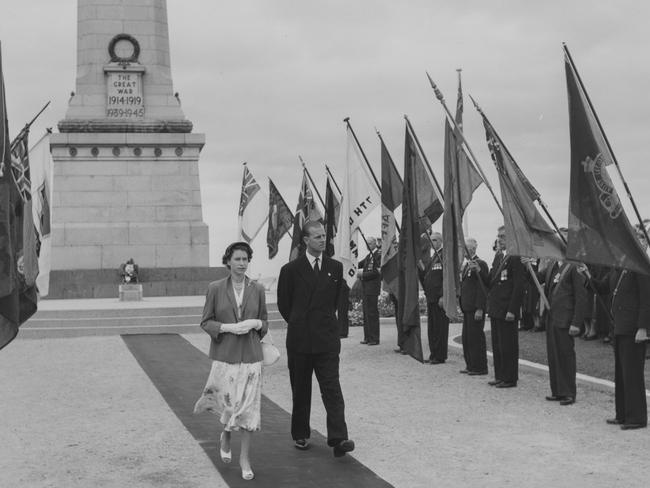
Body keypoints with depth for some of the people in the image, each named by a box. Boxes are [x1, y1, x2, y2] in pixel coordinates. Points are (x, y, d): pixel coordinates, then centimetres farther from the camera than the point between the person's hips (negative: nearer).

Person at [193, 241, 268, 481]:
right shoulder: (215, 288, -1)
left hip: (250, 356, 1)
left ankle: (245, 457, 10)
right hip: (225, 355, -1)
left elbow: (264, 322, 13)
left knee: (249, 406, -1)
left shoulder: (257, 289, 4)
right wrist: (228, 327, -15)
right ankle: (225, 436, 34)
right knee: (229, 404, 0)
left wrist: (255, 323, -10)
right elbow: (205, 322, 1)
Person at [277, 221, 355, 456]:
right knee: (300, 390, 9)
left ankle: (338, 439, -13)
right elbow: (283, 304, 9)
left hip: (327, 339, 1)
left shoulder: (336, 268, 6)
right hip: (299, 339, -1)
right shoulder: (291, 269, -1)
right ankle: (300, 435, 22)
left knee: (332, 388, -8)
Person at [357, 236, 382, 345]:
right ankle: (367, 337, 16)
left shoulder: (378, 255, -10)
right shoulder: (369, 255, 18)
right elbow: (361, 264, 21)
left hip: (372, 288, -9)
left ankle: (374, 339, -4)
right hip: (365, 288, 9)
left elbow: (376, 272, -17)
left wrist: (362, 274, -15)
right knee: (366, 313, 11)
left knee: (372, 313, -7)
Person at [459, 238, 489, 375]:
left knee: (476, 337, -4)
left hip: (475, 308, -9)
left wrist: (479, 309, -20)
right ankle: (470, 365, 20)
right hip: (466, 307, 9)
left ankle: (479, 367, 2)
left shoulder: (480, 264, -12)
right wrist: (461, 306, 17)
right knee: (466, 337, 12)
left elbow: (482, 288, -17)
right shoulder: (466, 265, 17)